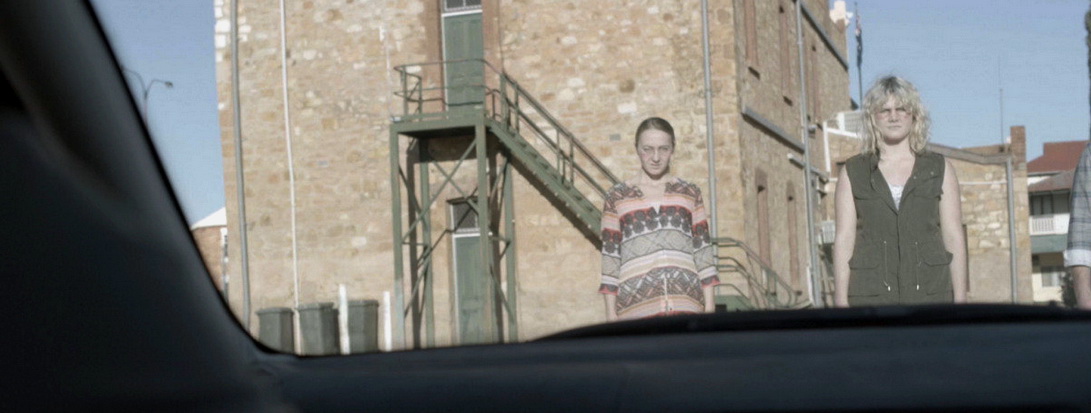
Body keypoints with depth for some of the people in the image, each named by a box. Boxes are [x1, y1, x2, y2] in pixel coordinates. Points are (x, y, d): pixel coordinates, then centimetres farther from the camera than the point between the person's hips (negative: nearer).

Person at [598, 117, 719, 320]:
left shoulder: (690, 194, 14)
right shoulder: (616, 197, 10)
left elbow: (703, 248, 13)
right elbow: (610, 254, 9)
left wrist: (709, 304, 7)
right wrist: (611, 312, 4)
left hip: (686, 303, 1)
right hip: (636, 305, -1)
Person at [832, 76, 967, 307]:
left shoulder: (940, 169, 11)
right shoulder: (853, 173, 9)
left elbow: (954, 237, 8)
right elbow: (844, 239, 5)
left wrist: (960, 300, 1)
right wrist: (841, 303, -3)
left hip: (930, 291, 1)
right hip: (871, 296, 0)